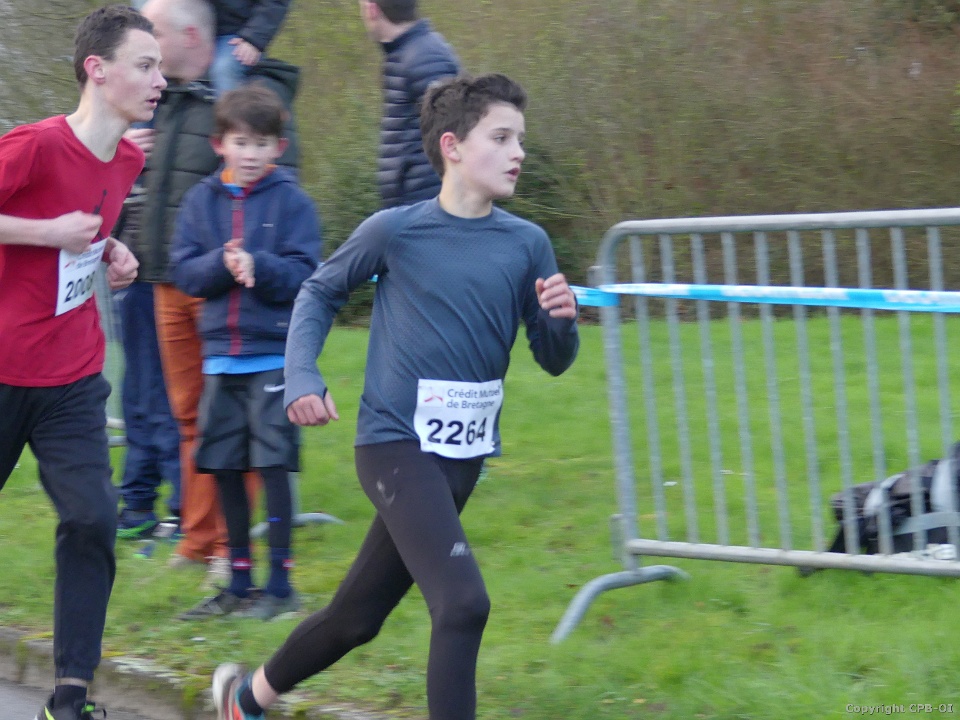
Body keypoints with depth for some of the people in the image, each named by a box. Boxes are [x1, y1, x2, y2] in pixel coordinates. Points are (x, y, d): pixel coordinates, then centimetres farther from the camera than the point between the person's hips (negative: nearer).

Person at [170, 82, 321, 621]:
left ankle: (280, 582, 3)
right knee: (225, 469, 8)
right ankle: (240, 581, 19)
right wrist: (223, 263, -16)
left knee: (274, 465, -6)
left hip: (275, 353, -4)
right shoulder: (202, 201, 7)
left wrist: (258, 265, -24)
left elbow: (306, 274, -9)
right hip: (221, 352, 4)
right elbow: (184, 270, 2)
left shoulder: (292, 200, -3)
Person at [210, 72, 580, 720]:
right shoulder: (395, 231, -8)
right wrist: (302, 377, -4)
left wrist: (562, 319, -14)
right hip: (395, 443, -5)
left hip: (464, 456, 5)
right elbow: (320, 292, 9)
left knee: (357, 617, 17)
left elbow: (554, 361, 8)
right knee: (463, 603, -23)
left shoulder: (526, 245, 1)